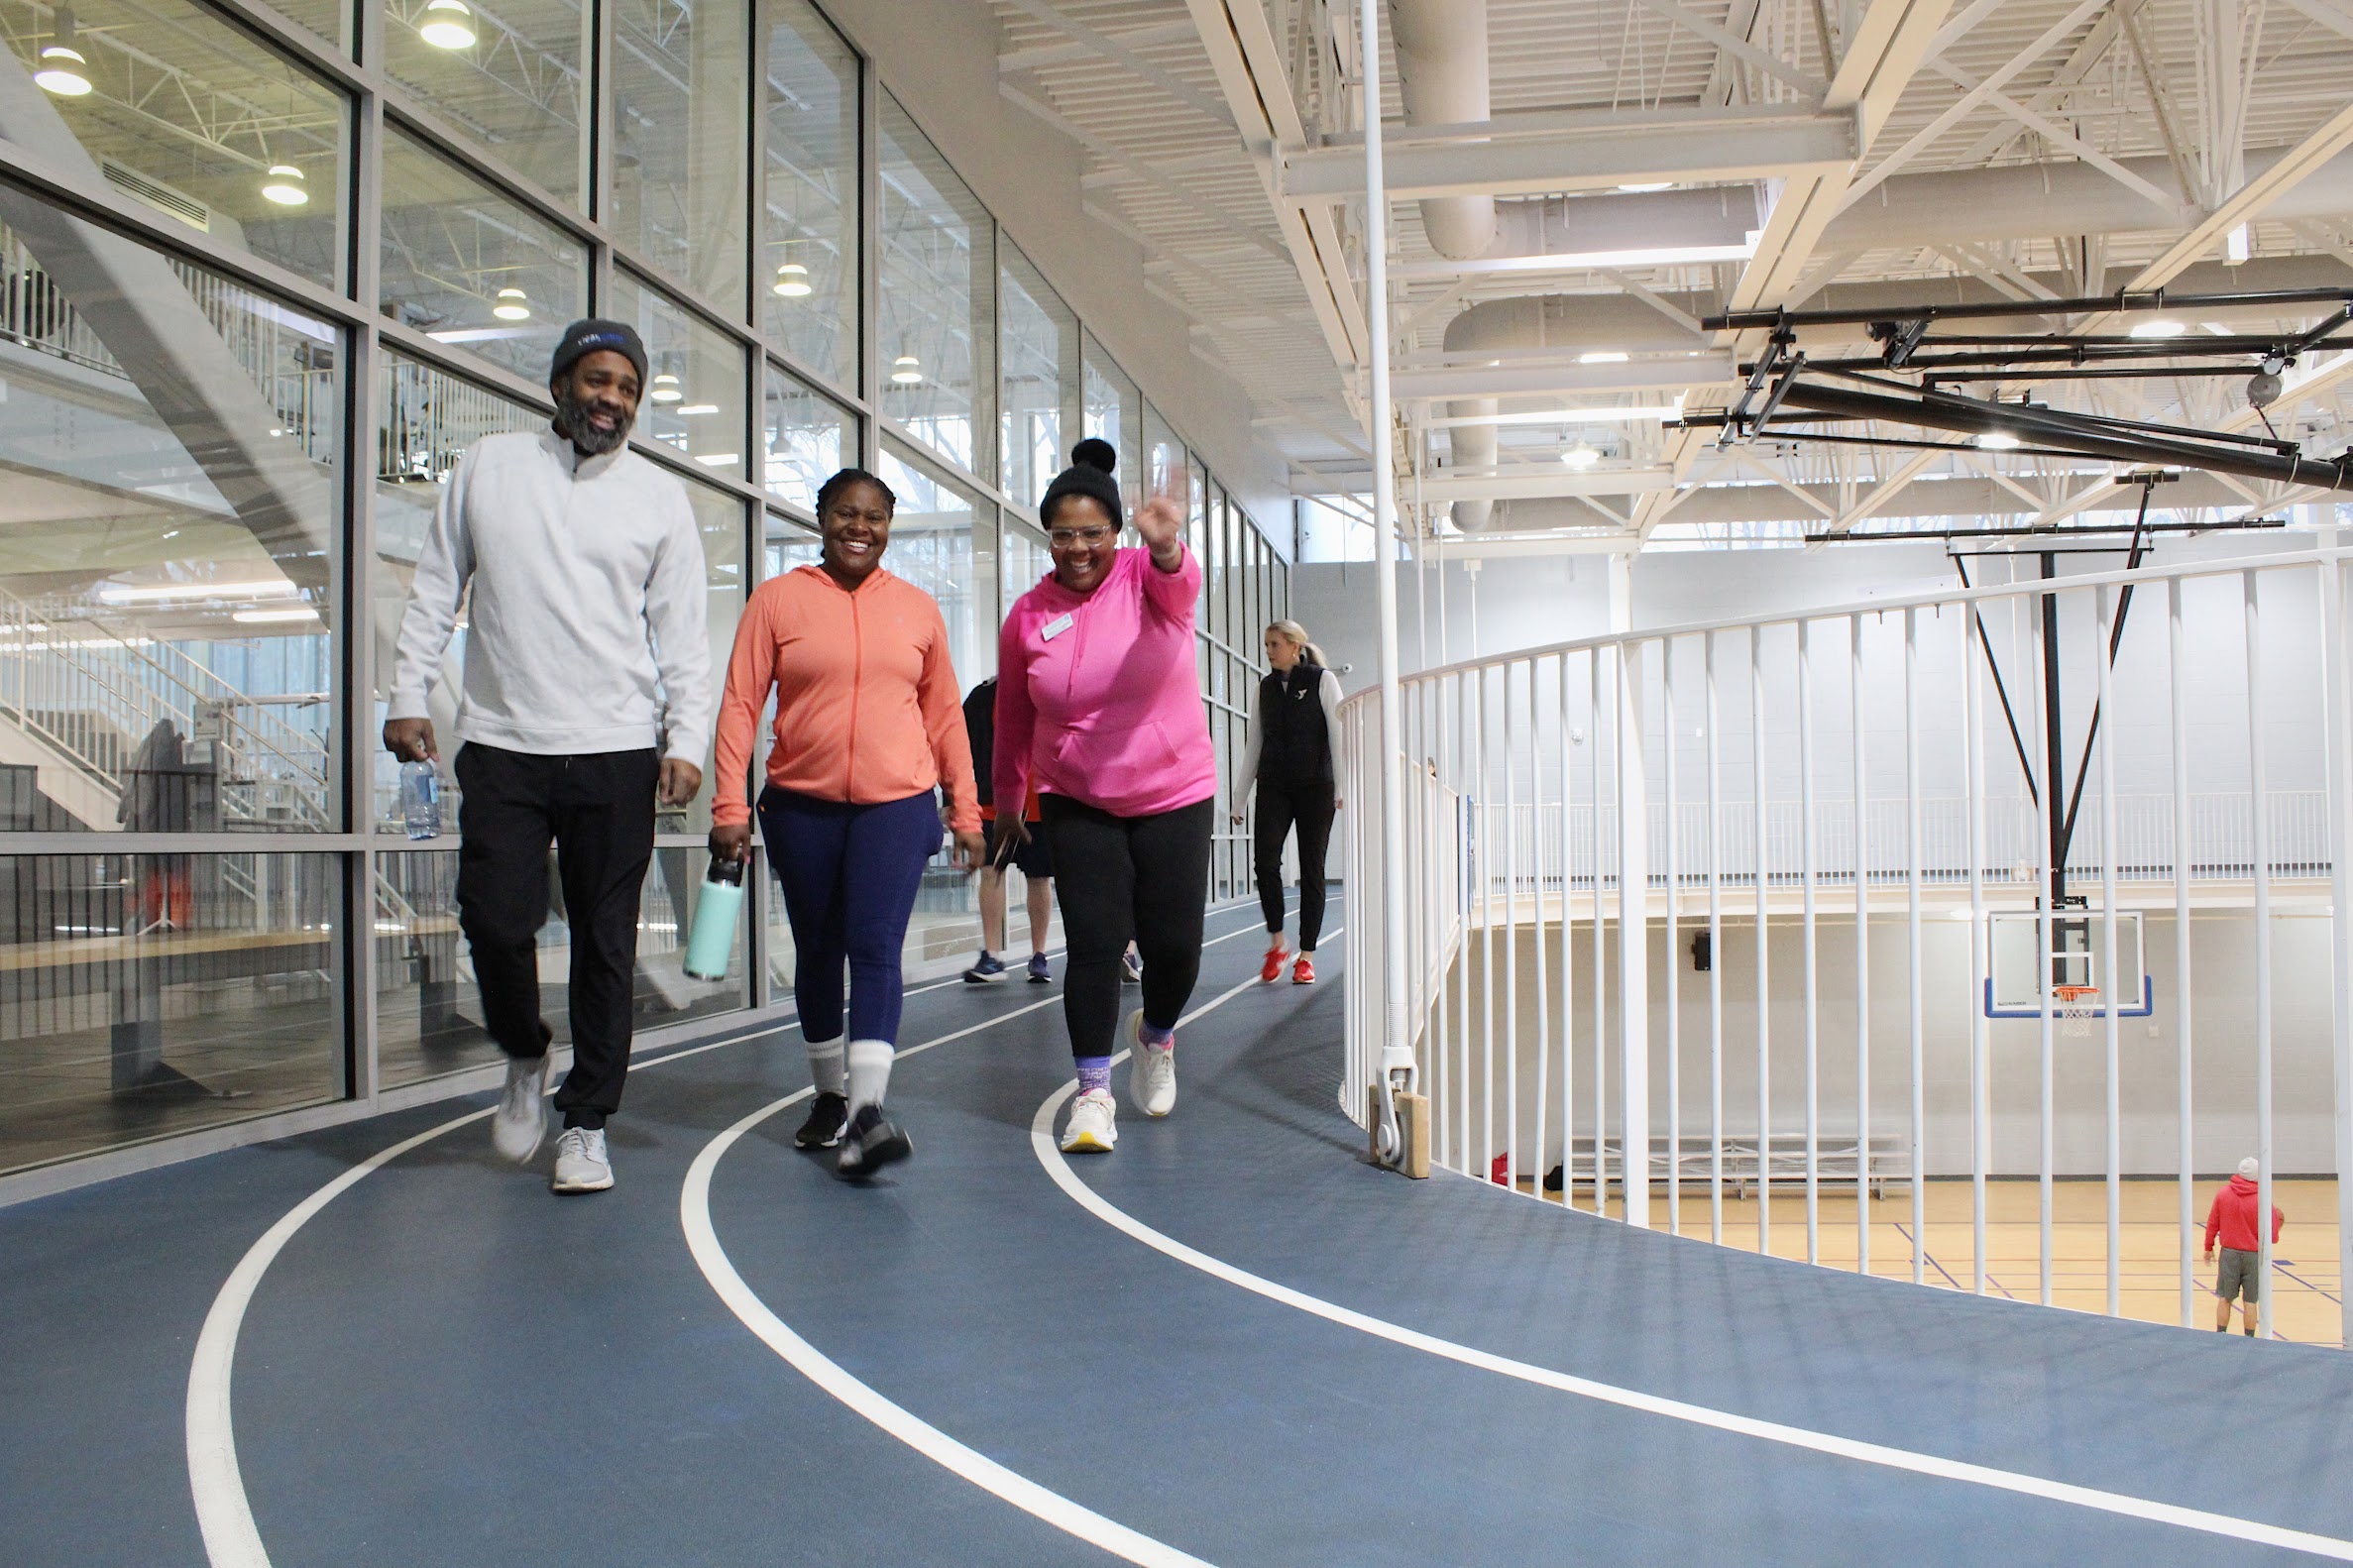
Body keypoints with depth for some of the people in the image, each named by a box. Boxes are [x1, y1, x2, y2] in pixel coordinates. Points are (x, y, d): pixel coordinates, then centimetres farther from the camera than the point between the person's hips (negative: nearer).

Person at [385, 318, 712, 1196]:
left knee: (605, 944, 2)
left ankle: (586, 1123, 15)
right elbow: (436, 590, 12)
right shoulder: (487, 468, 10)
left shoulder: (659, 498, 8)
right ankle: (524, 1057, 23)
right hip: (502, 745, 0)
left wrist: (686, 739, -6)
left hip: (617, 752, 0)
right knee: (496, 922, -8)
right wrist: (407, 695, 3)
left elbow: (684, 633, 5)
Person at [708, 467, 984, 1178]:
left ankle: (867, 1114, -21)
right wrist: (730, 807, -8)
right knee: (817, 953, 11)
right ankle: (830, 1095, 27)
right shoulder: (777, 598, 3)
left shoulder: (918, 608, 8)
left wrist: (965, 810, 11)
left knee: (876, 946, -14)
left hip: (897, 804, -1)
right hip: (801, 803, 1)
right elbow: (740, 704, 0)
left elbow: (944, 714, 13)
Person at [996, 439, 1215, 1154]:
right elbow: (1013, 716, 11)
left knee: (1174, 947, 2)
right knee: (1095, 944, -7)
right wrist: (1007, 797, 20)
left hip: (1174, 796, -1)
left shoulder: (1147, 577, -8)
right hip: (1077, 804, 1)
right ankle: (1094, 1092, 5)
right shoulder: (1028, 615, -2)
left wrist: (1166, 547, -59)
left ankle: (1155, 1035, 35)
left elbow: (1181, 584, -35)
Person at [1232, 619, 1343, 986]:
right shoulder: (1264, 687, 12)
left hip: (1314, 786, -3)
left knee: (1311, 868, 0)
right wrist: (1239, 797, 12)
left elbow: (1338, 734, -5)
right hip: (1273, 786, 3)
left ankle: (1306, 956, 5)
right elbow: (1254, 744, 15)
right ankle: (1276, 942, 0)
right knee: (1264, 859, -15)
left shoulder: (1322, 681, 1)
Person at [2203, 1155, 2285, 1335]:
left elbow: (2212, 1224, 1)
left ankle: (2220, 1336, 12)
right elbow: (2271, 1237, -7)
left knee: (2224, 1298, 11)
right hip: (2254, 1255, -2)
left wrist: (2208, 1247, 12)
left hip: (2229, 1253, 2)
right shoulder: (2262, 1200, -13)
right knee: (2249, 1301, 5)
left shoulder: (2223, 1193, -5)